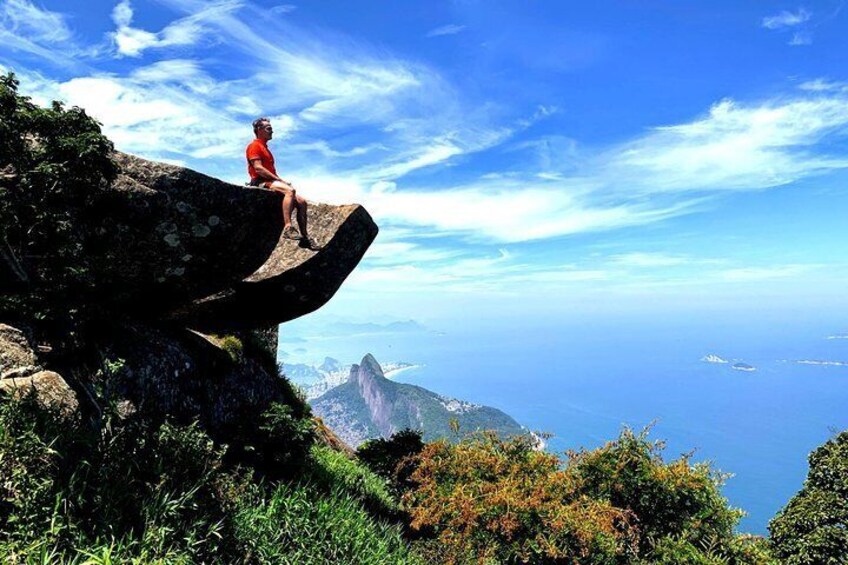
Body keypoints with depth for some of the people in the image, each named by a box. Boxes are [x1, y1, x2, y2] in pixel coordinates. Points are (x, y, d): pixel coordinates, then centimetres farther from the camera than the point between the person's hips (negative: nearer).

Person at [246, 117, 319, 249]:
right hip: (261, 183, -9)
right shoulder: (254, 146, -1)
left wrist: (281, 180, 4)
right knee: (290, 190, -35)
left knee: (301, 201, -3)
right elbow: (258, 169, -15)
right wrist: (280, 180, -16)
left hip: (271, 182, 9)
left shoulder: (265, 148, 28)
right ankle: (288, 228, -42)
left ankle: (305, 237, -4)